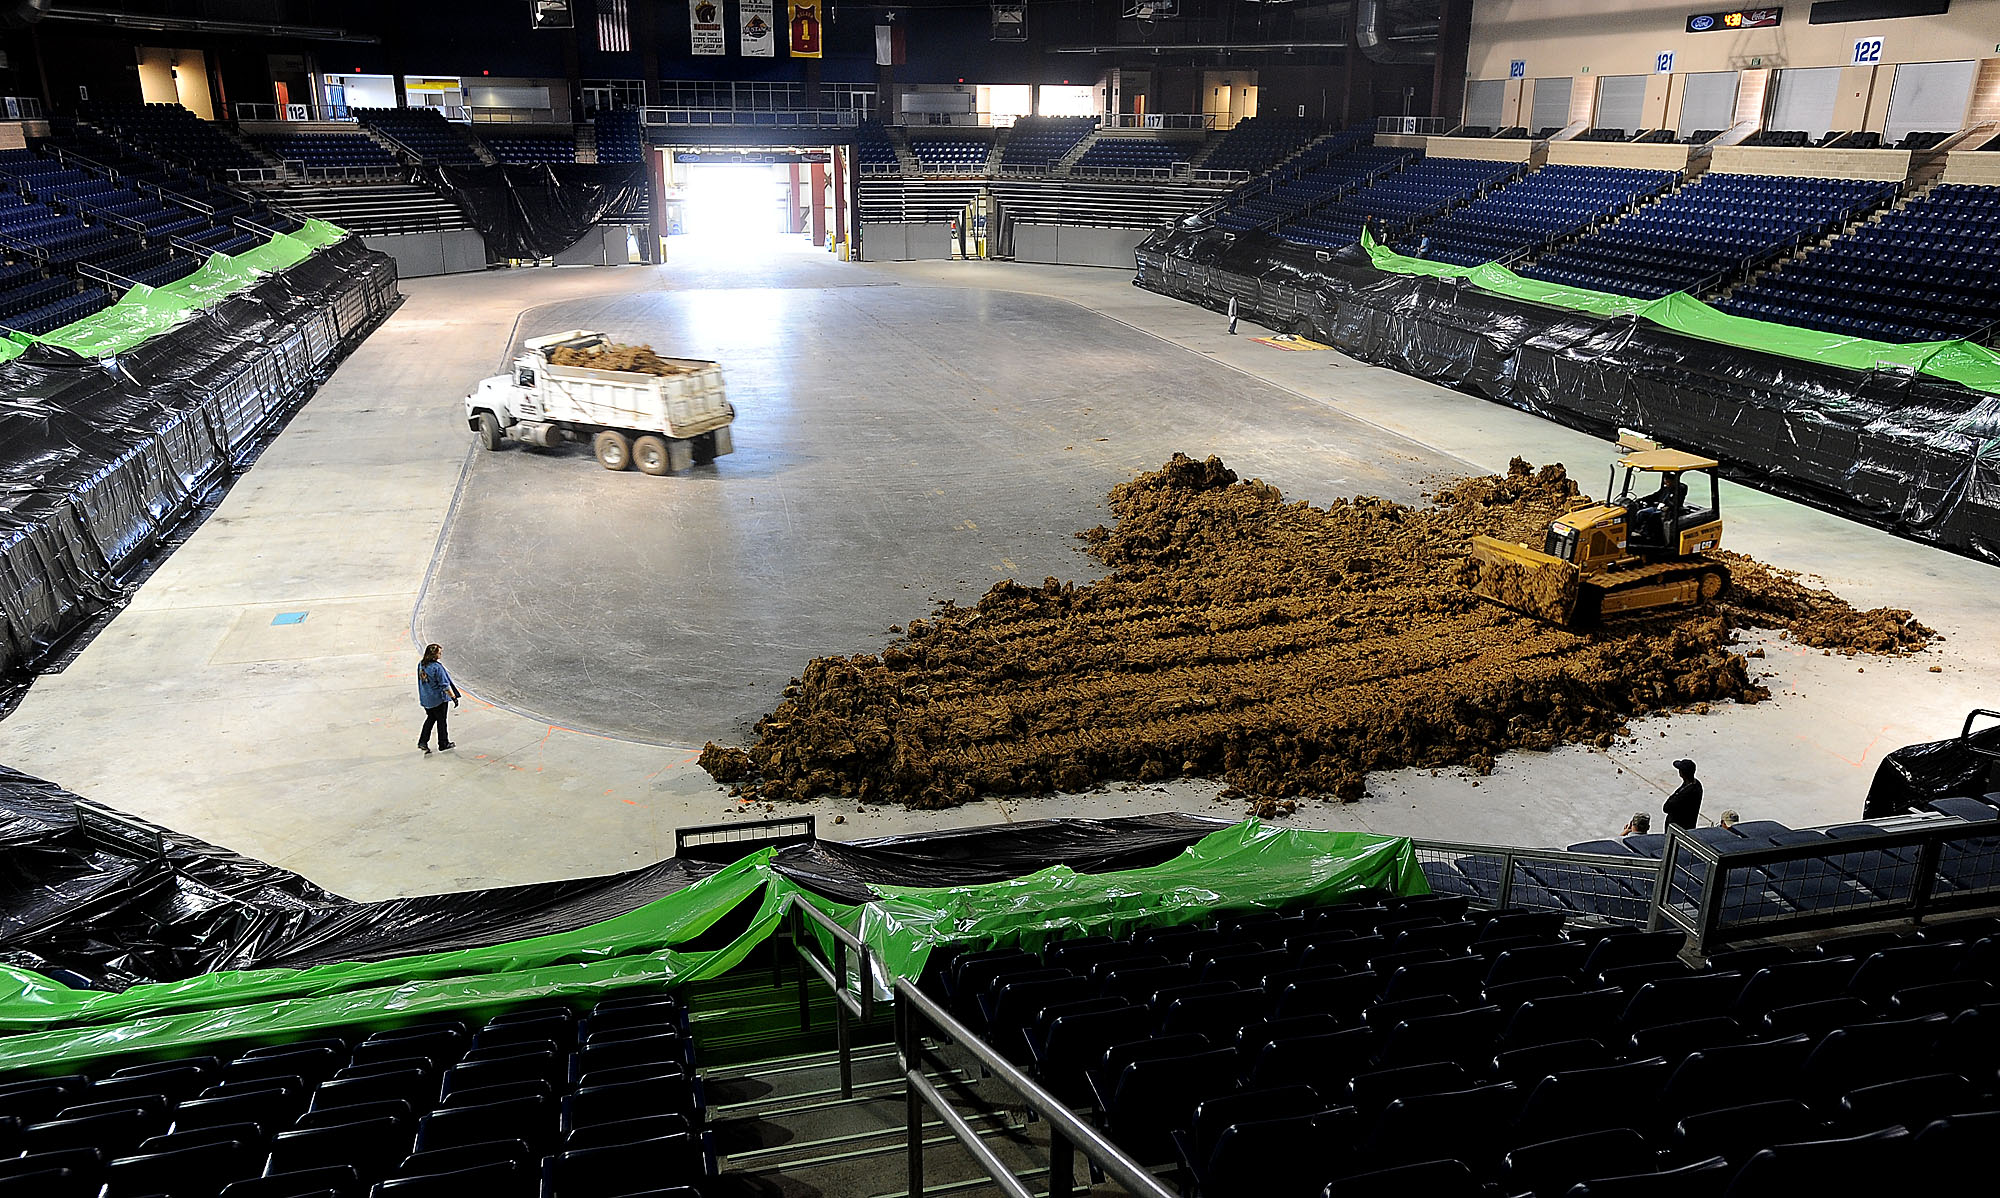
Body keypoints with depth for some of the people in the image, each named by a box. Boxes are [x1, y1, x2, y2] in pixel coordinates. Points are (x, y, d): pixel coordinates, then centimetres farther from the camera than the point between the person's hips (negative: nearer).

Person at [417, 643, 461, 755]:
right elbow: (445, 685, -21)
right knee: (441, 720, 9)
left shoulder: (421, 665, -2)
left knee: (430, 718, 21)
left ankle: (423, 741, 13)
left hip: (425, 699, 7)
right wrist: (453, 697, -13)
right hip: (438, 698, -7)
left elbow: (421, 681, 10)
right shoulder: (437, 667, -24)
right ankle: (443, 743, 22)